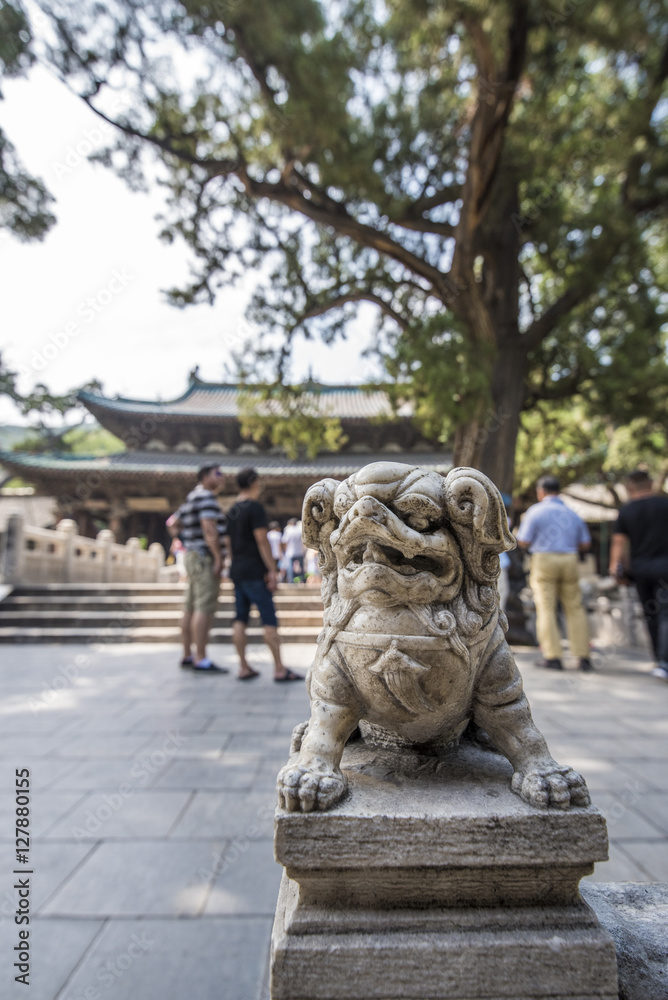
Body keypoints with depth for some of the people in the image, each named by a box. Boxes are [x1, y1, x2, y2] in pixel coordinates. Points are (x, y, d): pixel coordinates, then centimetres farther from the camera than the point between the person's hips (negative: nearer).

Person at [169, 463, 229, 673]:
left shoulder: (191, 498, 19)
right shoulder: (206, 497, -11)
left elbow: (173, 525, 25)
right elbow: (209, 528, -22)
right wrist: (219, 558, -20)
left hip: (192, 556, 10)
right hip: (205, 558, -10)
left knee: (191, 608, 11)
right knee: (204, 608, -11)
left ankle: (188, 655, 17)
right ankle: (201, 659, -11)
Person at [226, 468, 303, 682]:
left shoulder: (232, 510, 14)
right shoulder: (255, 507, -11)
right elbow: (262, 540, -16)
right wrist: (272, 570, -14)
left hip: (237, 570, 9)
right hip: (255, 571, -8)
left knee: (240, 620, 8)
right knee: (269, 620, -5)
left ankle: (243, 667, 11)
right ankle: (279, 669, -3)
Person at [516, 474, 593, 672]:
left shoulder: (536, 511, -1)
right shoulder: (572, 513, 13)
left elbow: (523, 542, -5)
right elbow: (585, 544, 12)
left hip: (544, 561, -4)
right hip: (569, 561, 4)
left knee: (546, 608, -1)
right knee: (575, 608, 8)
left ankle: (553, 656, -4)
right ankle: (583, 656, 7)